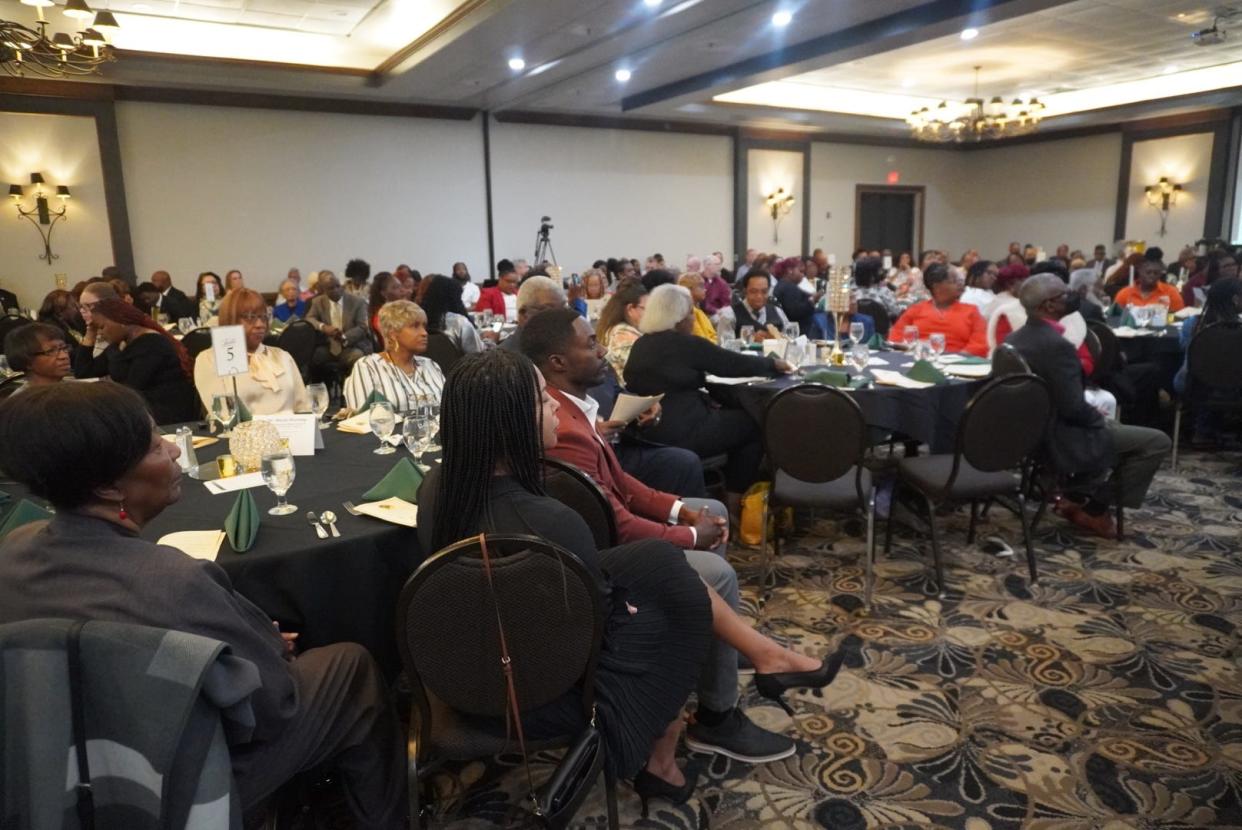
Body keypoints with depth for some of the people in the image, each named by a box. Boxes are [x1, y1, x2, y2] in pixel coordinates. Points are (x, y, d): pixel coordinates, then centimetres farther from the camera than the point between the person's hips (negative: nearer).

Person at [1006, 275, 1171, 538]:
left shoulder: (1013, 339, 3)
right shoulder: (1057, 345, -25)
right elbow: (1073, 407, -25)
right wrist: (1099, 418, -3)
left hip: (1031, 432, 9)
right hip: (1059, 439, -9)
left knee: (1112, 427, 31)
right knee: (1157, 441, 3)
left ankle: (1077, 496, 20)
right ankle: (1095, 509, 8)